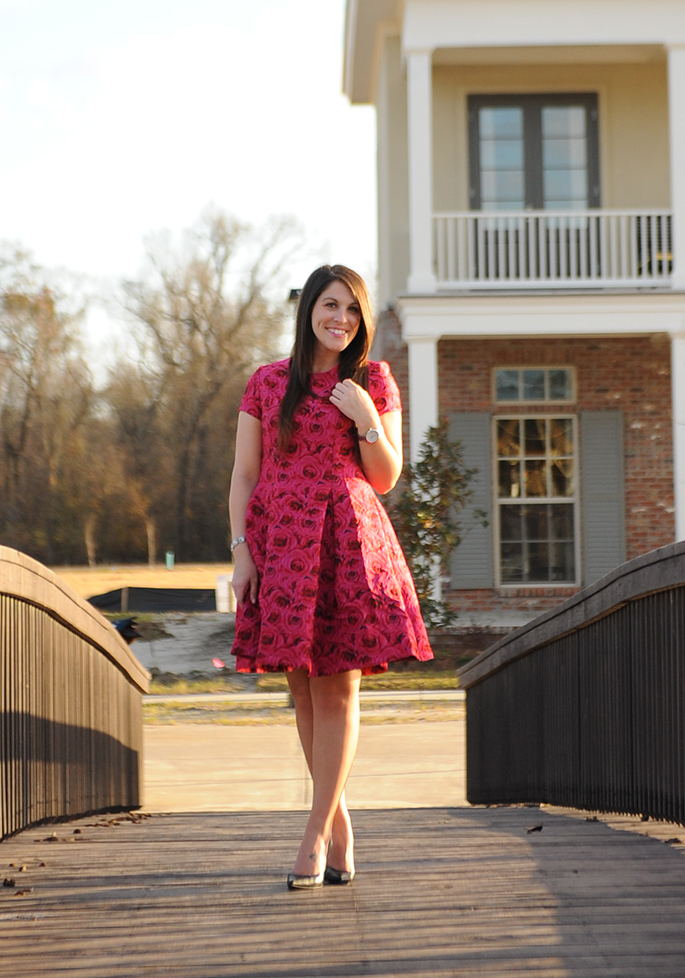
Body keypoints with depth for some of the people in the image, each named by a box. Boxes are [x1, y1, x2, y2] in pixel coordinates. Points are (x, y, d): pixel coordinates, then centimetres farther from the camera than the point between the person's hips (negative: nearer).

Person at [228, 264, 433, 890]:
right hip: (281, 541, 1)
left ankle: (316, 835, -2)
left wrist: (366, 418, -9)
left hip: (349, 542, -1)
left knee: (336, 687, -6)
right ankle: (338, 819, 19)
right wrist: (240, 550, -2)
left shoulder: (375, 382, 7)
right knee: (305, 690, 4)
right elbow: (244, 475, 8)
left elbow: (386, 479, 6)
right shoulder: (268, 383, 9)